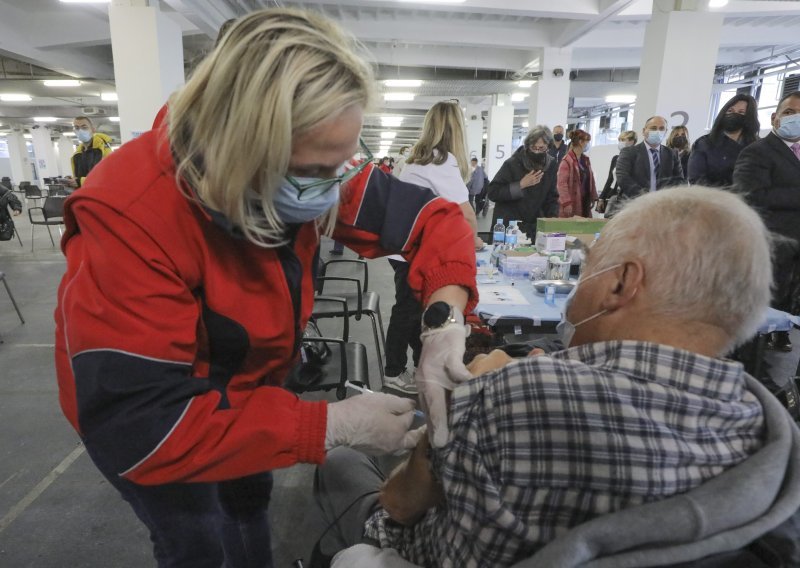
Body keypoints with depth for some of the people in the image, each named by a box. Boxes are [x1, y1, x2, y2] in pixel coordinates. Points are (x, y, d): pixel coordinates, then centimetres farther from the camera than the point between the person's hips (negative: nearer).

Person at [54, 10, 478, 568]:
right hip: (141, 422, -5)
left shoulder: (311, 169, -22)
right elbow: (142, 422, -39)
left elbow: (432, 217, -15)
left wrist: (444, 321, -34)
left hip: (242, 388, 6)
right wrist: (333, 423, -39)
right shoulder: (132, 215, -39)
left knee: (251, 497, 28)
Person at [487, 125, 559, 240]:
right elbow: (492, 192, -15)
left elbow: (552, 198, 6)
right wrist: (521, 185, -21)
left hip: (534, 228, 3)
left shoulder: (551, 165, 0)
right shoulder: (512, 163, -13)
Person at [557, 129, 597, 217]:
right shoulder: (567, 161, -14)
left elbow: (591, 179, 17)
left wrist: (593, 198, 12)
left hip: (585, 203, 8)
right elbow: (562, 184, -19)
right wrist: (567, 203, -23)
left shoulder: (586, 160, 13)